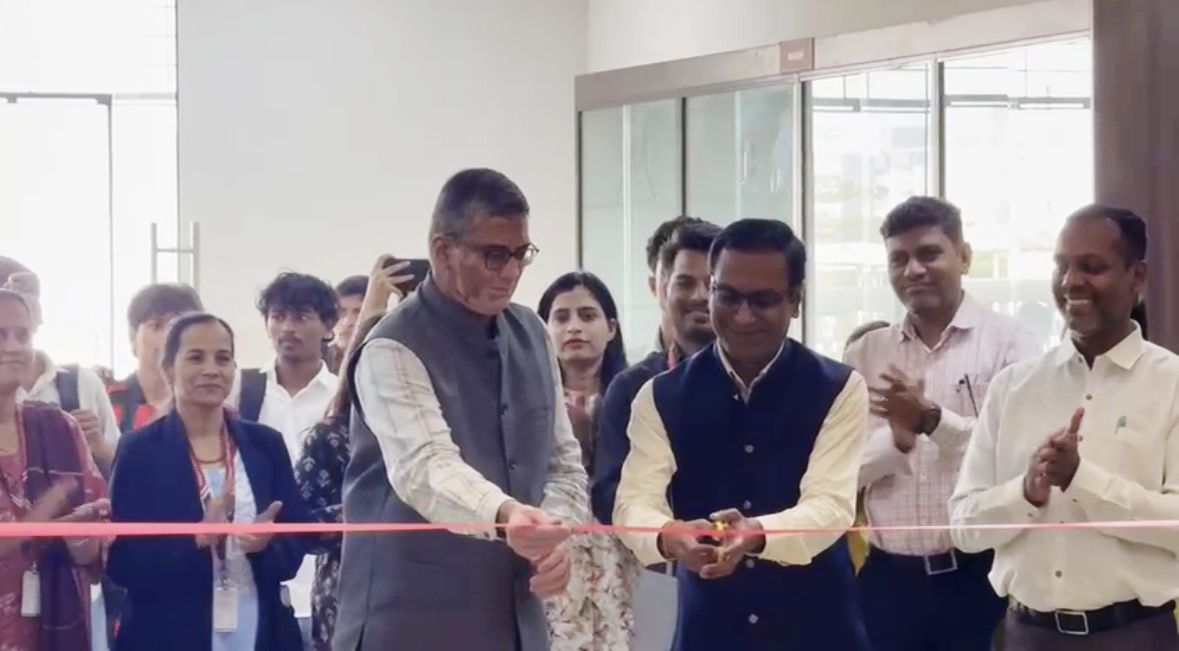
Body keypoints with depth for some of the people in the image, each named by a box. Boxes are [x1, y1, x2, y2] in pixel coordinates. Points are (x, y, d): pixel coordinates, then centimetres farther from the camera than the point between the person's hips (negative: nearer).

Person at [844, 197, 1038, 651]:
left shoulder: (1006, 342, -2)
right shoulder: (864, 356, 9)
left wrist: (933, 420, -21)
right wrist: (896, 439, -13)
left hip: (980, 573, -3)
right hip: (888, 577, 3)